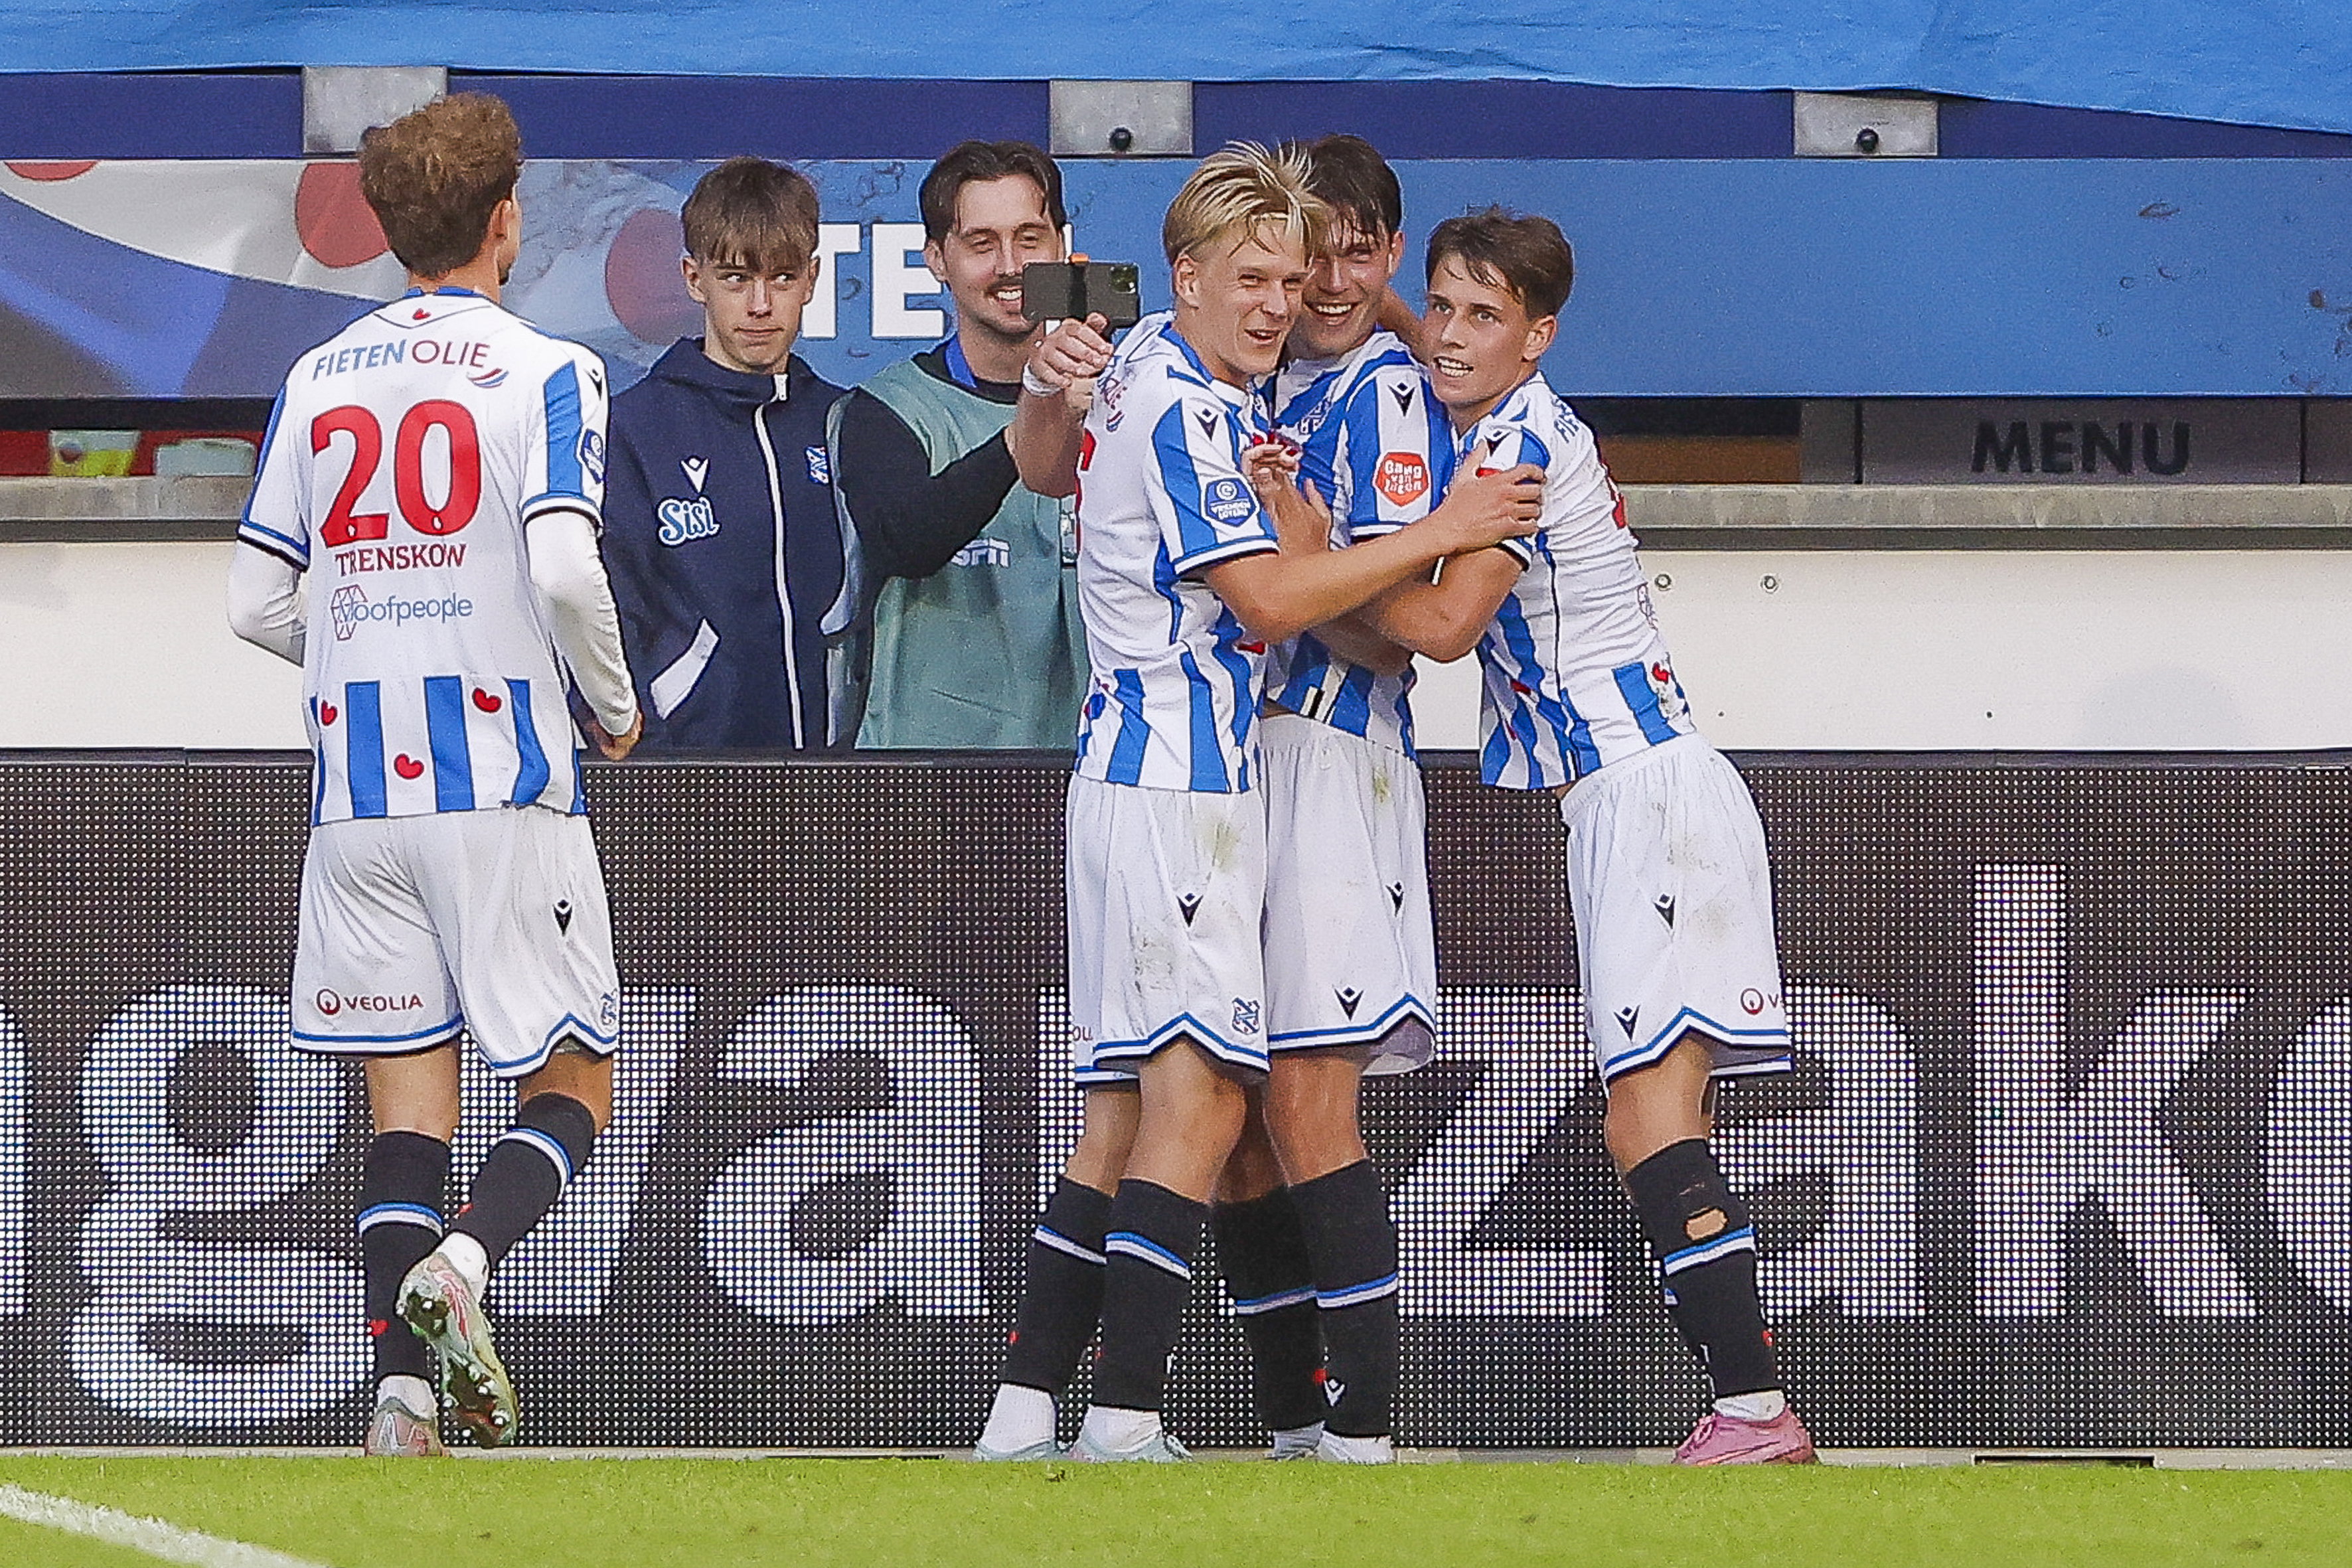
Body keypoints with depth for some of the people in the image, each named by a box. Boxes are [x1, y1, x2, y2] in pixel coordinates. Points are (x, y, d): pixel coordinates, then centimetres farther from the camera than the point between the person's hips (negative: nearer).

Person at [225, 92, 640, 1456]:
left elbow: (260, 604, 9)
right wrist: (614, 704, -1)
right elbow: (563, 567, -18)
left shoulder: (317, 383, 10)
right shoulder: (545, 373, -5)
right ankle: (463, 1261, -23)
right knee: (575, 1088, 4)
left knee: (408, 1100, 7)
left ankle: (403, 1387, -6)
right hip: (506, 783, -4)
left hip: (359, 784, 4)